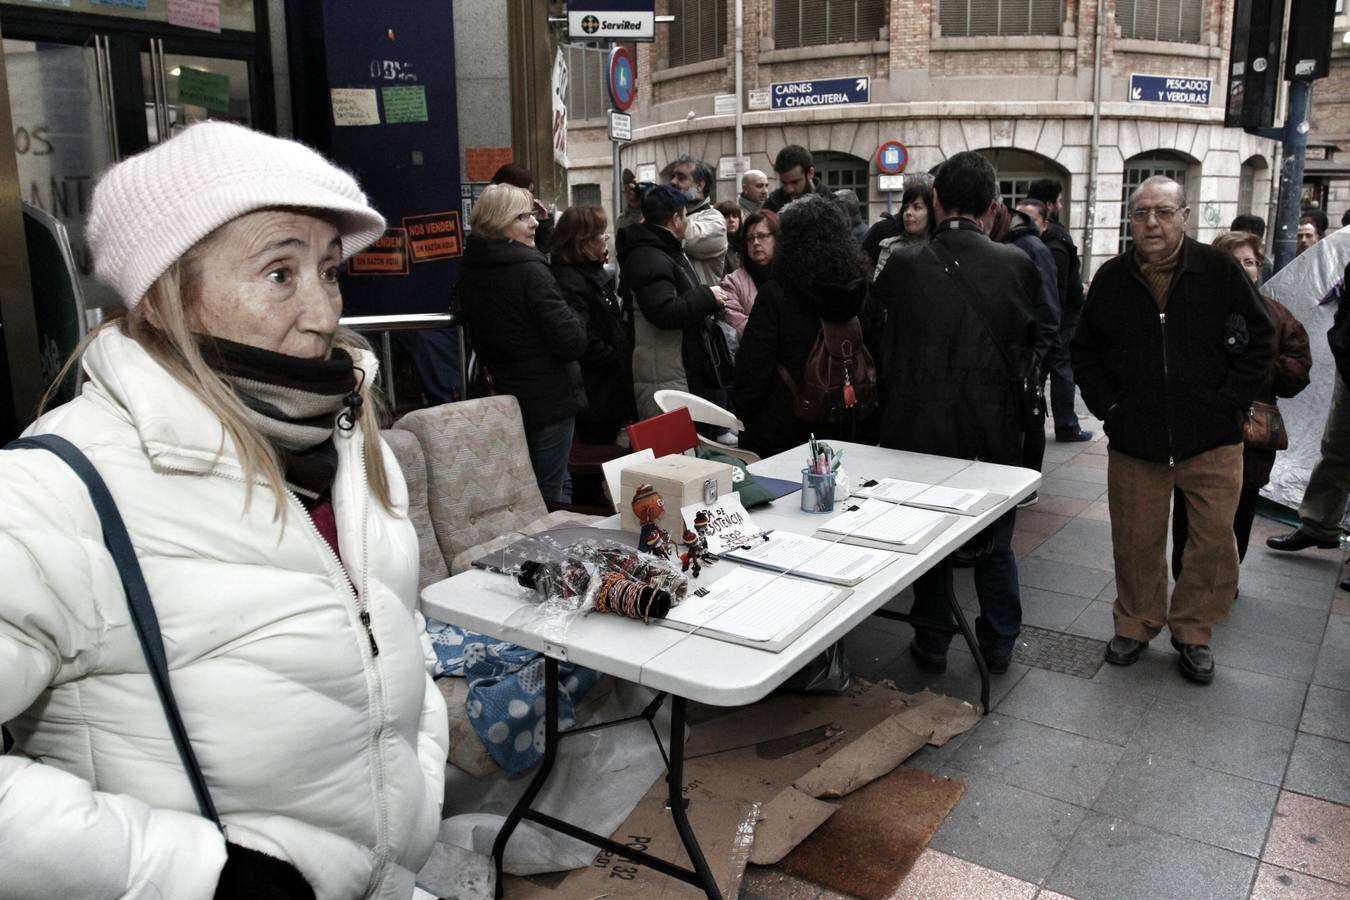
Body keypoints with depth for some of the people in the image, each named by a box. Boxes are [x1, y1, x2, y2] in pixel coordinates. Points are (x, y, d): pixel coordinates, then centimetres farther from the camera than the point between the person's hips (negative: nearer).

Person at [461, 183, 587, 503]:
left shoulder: (471, 273, 5)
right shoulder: (530, 271, -20)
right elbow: (571, 341, -21)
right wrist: (576, 320, -2)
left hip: (503, 394, 8)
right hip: (548, 398, -8)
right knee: (552, 492, 1)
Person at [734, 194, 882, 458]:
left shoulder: (774, 295, -13)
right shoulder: (865, 295, 0)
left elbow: (752, 367, -11)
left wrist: (747, 417, 2)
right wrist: (866, 426, 13)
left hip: (782, 435, -4)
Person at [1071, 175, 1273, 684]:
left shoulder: (1219, 271, -4)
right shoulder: (1112, 279, 2)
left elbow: (1258, 340, 0)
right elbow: (1084, 351, 10)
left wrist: (1227, 403, -8)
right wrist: (1107, 406, -1)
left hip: (1211, 440, -1)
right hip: (1134, 440, 1)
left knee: (1215, 541, 5)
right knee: (1136, 543, 10)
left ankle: (1193, 632, 24)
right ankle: (1135, 625, 29)